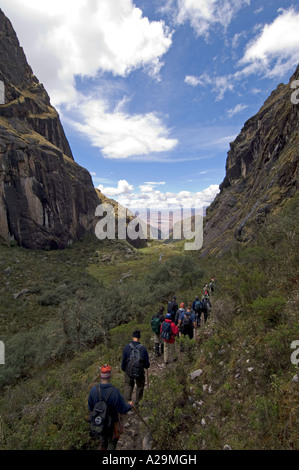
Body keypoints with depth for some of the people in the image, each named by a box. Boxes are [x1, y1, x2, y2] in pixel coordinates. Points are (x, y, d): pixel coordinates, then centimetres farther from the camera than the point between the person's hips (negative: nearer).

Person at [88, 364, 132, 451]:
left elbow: (90, 408, -7)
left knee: (102, 438, 31)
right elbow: (123, 410, -24)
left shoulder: (93, 389, -24)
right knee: (112, 440, 23)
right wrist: (129, 405, -3)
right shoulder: (114, 392, -35)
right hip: (112, 422, -4)